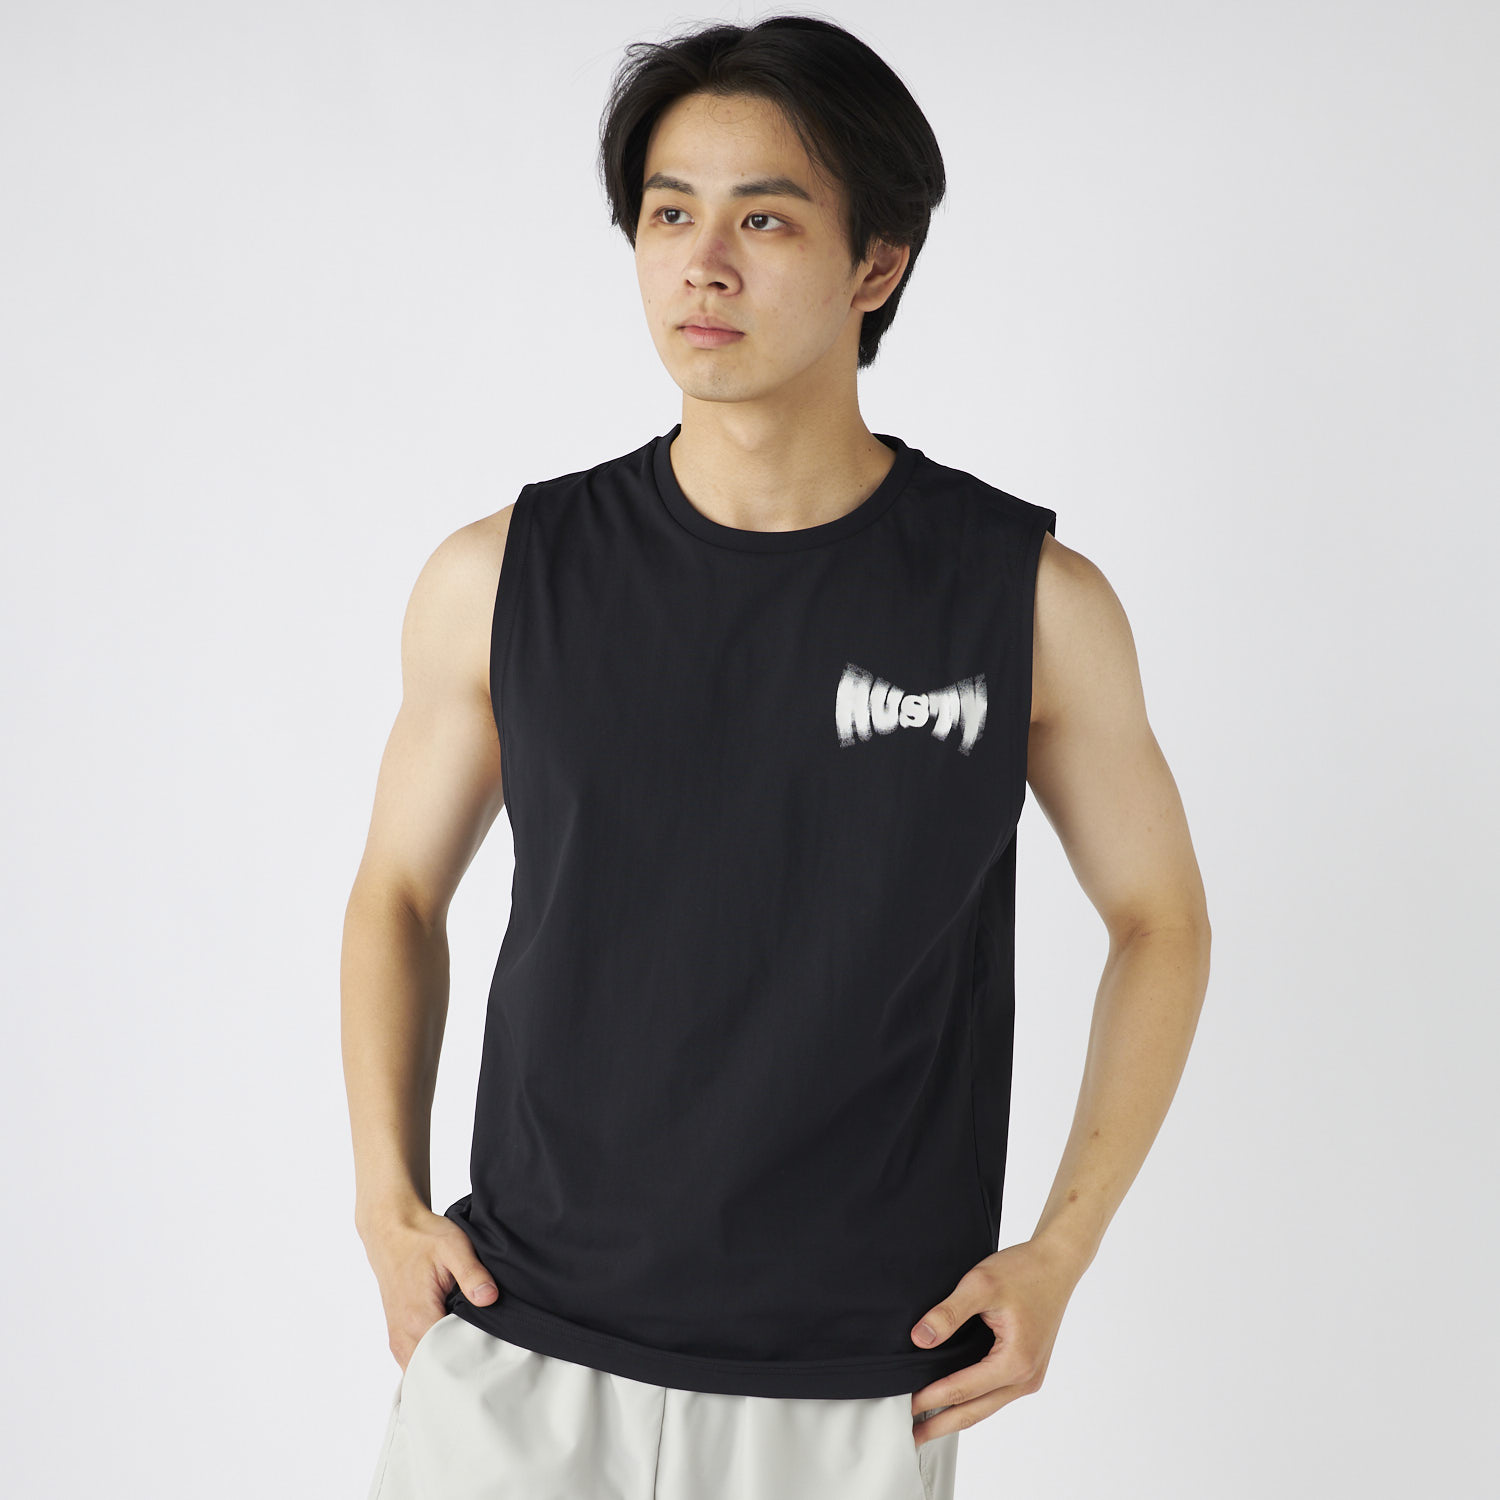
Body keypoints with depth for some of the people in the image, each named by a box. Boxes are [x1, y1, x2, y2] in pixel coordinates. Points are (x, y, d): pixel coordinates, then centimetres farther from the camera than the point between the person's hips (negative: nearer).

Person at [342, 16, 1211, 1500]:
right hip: (518, 1355, 1)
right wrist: (388, 1206, 1)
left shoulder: (1033, 598, -5)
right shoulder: (503, 575, -2)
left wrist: (1059, 1253, -1)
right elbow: (399, 888, 11)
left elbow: (1159, 917, 7)